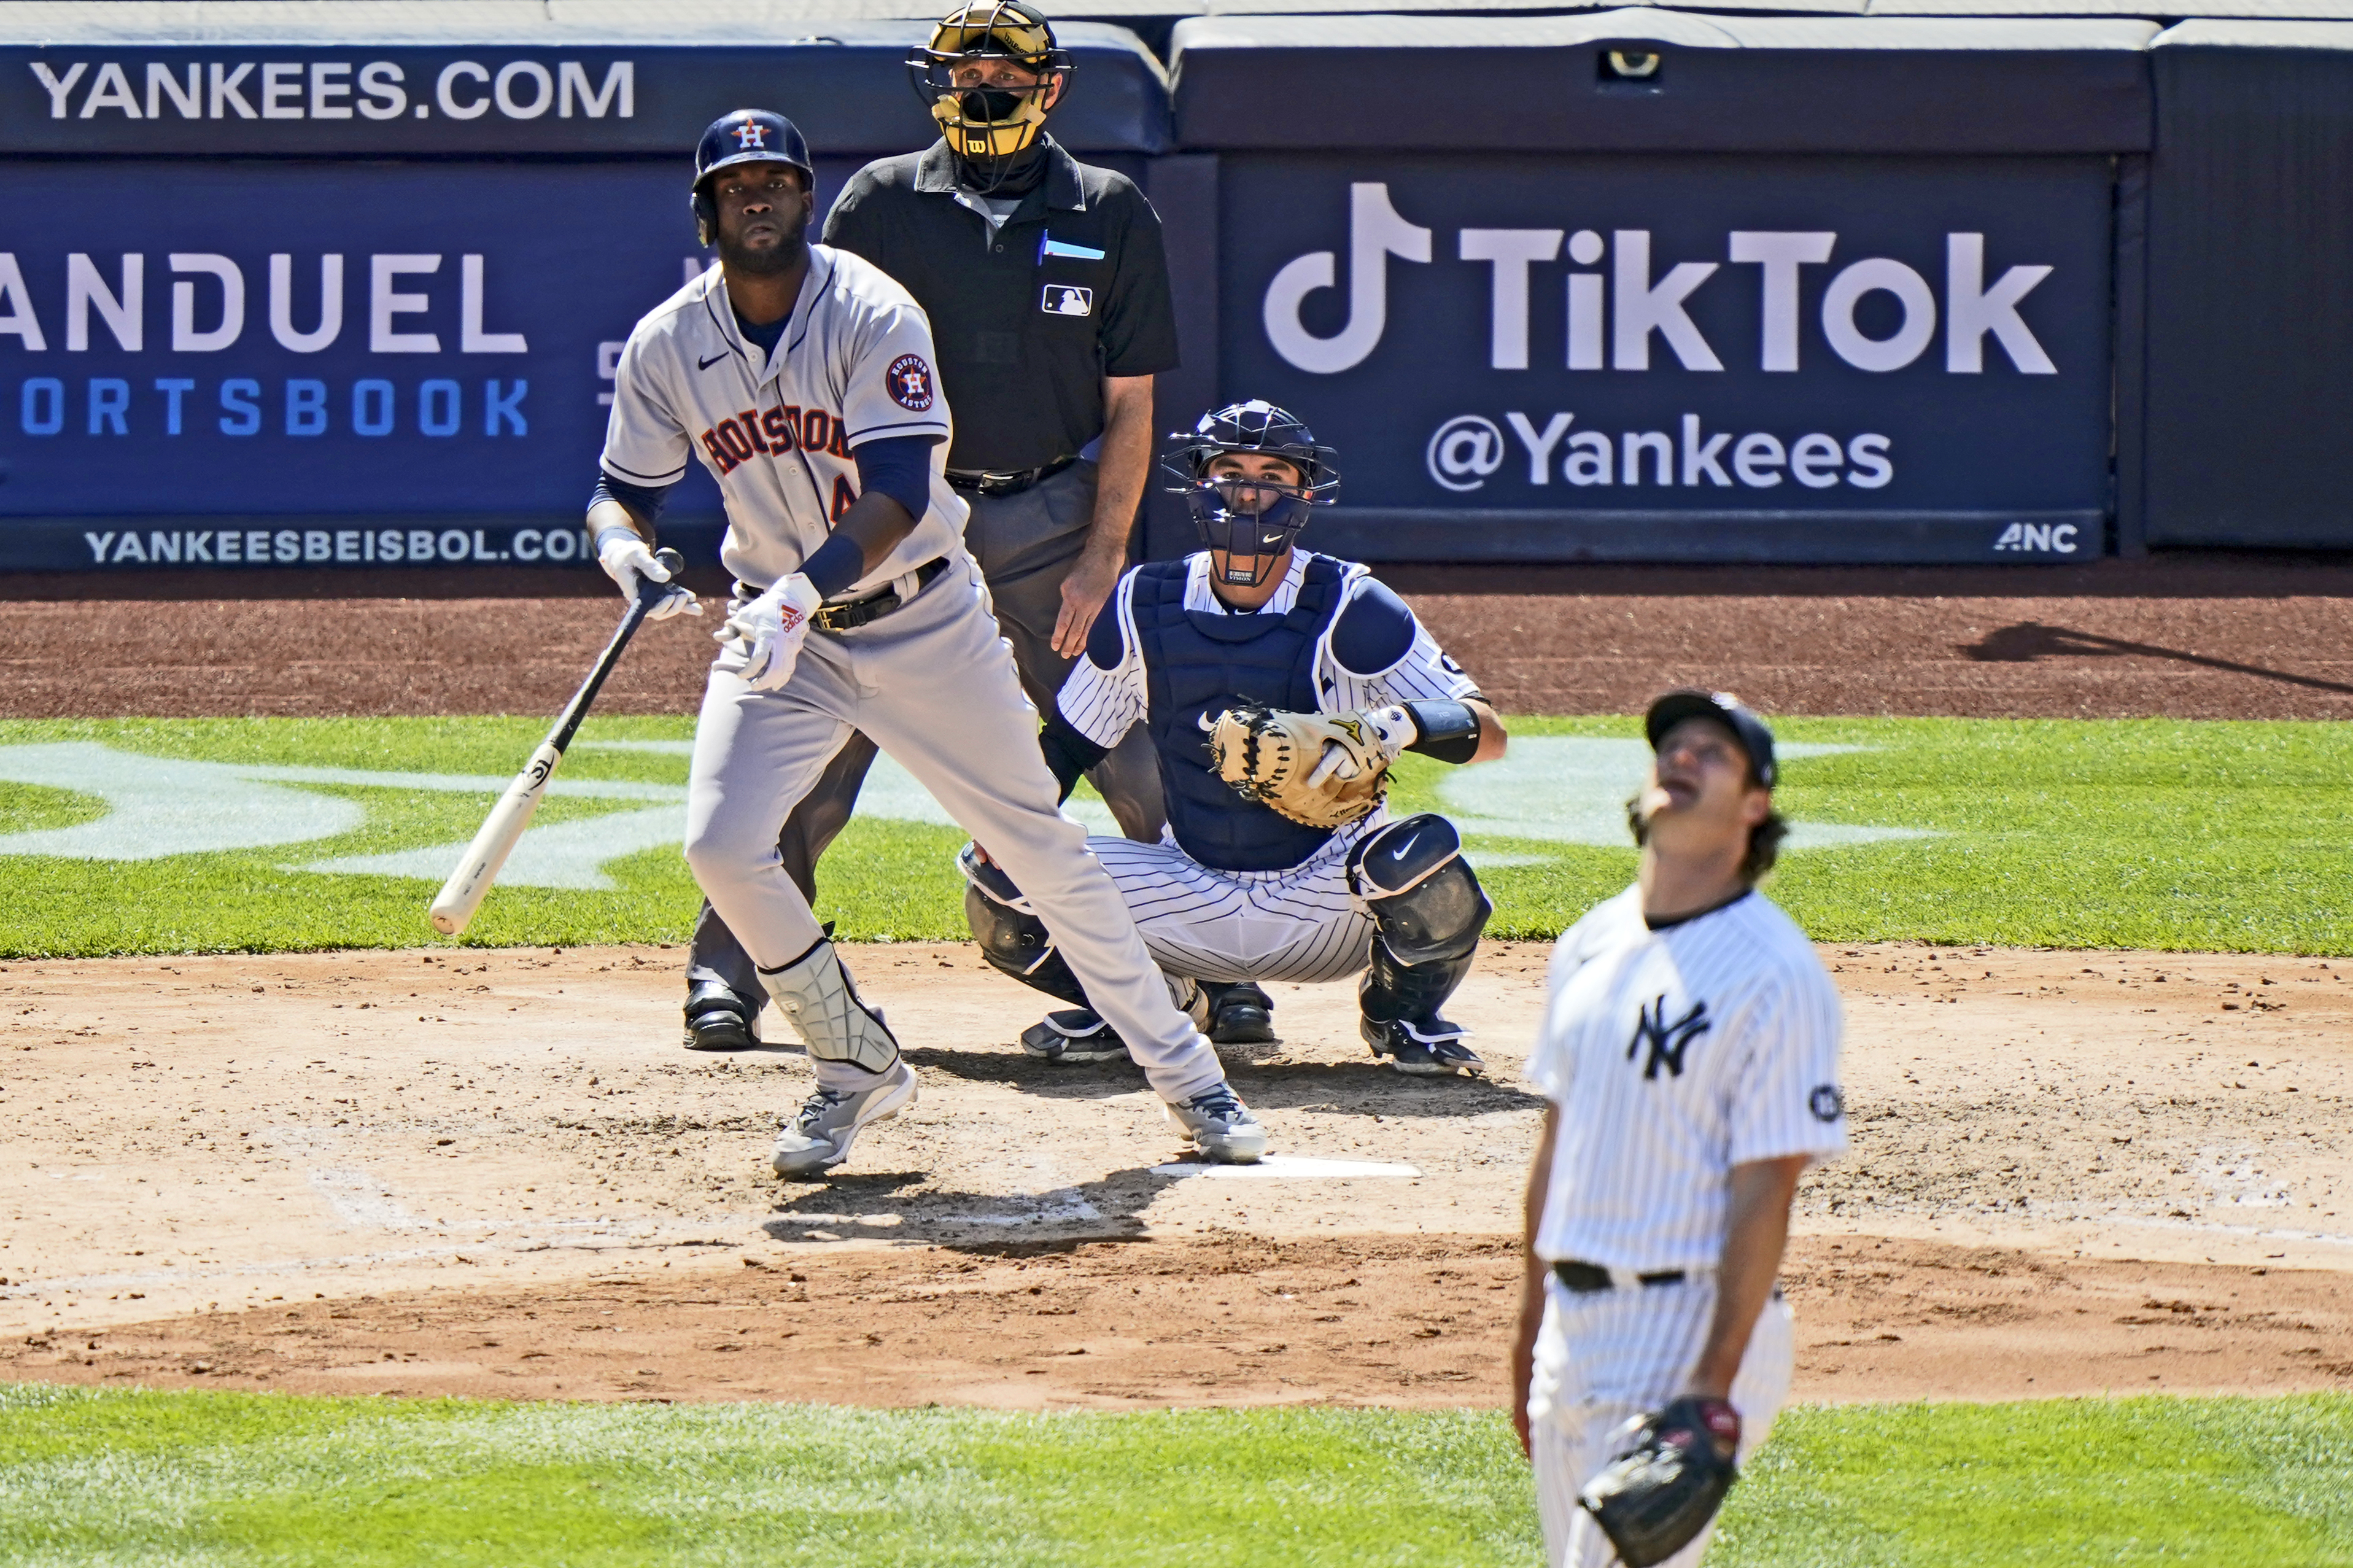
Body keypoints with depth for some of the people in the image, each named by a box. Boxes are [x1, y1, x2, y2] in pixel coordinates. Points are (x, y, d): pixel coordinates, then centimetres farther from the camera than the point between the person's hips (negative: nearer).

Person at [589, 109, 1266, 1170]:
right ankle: (858, 1069, 4)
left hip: (923, 621, -2)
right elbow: (624, 488, 2)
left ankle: (1185, 1074, 16)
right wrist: (620, 544, -23)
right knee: (720, 846, -17)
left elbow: (897, 495, -27)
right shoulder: (667, 346, -7)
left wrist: (807, 586, -42)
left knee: (1041, 845, 3)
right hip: (778, 633, 3)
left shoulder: (873, 317, -18)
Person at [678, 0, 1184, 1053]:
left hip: (1053, 521, 0)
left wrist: (1103, 554, -4)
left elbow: (1130, 405, 5)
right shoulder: (882, 203, 3)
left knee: (1142, 768, -4)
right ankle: (727, 975, 6)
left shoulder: (1109, 216, 4)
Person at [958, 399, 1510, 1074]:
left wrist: (1404, 724, -36)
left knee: (1425, 855, -34)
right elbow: (1069, 741, 11)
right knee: (1002, 884, -17)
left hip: (1324, 894, -2)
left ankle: (1402, 1011, 1)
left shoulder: (1350, 609, -11)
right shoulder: (1146, 607, 0)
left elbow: (1488, 732, -14)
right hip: (1191, 904, 2)